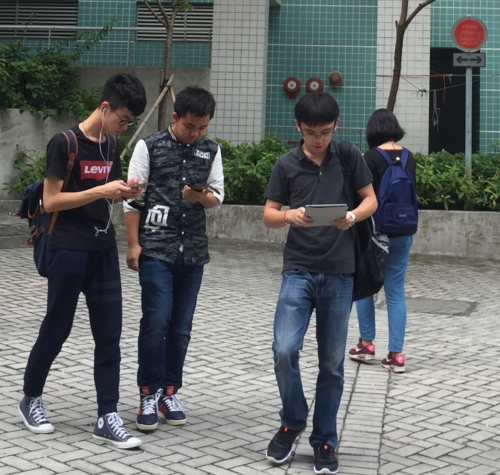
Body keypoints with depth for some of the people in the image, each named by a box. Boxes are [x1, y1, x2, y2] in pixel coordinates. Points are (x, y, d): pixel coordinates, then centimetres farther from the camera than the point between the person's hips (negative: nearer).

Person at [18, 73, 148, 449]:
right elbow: (50, 201, -15)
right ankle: (31, 398, 28)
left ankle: (107, 417, 7)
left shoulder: (111, 145, 9)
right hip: (69, 250, -6)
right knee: (56, 329, 6)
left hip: (104, 250, 6)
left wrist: (124, 193, -3)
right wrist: (101, 191, -20)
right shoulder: (64, 142, -12)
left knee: (109, 334, 3)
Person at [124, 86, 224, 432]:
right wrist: (133, 243, -7)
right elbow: (133, 198, -3)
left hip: (193, 249, 4)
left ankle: (170, 391, 19)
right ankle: (149, 393, 4)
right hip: (155, 248, -3)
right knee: (156, 322, -9)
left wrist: (201, 196, -14)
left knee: (181, 327, 7)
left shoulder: (211, 151, 7)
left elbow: (218, 196, 9)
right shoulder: (149, 147, -3)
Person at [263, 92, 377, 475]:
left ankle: (325, 441, 21)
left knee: (332, 364, 6)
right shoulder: (286, 165, 0)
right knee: (284, 350, -14)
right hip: (298, 271, 0)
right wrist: (291, 216, -19)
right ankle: (292, 423, 11)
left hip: (340, 274, 0)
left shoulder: (350, 157, 0)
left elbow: (371, 200, 6)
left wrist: (352, 217, -16)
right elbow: (268, 215, 3)